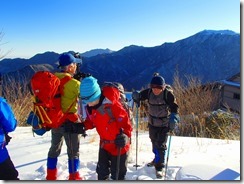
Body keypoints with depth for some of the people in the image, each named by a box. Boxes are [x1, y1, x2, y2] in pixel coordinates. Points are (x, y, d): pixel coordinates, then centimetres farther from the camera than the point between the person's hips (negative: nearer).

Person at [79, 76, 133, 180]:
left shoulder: (112, 104, -30)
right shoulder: (89, 107, -6)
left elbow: (125, 121, -23)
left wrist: (125, 135, -35)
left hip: (119, 145, -6)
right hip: (104, 144, 6)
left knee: (117, 174, 11)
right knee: (102, 171, 20)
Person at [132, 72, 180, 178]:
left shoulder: (168, 94, -21)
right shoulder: (148, 92, -12)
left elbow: (174, 108, -20)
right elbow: (140, 96, -1)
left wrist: (173, 118, -38)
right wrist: (136, 96, -26)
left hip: (164, 124, -4)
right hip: (152, 123, 4)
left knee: (161, 145, -4)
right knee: (154, 142, 21)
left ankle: (159, 167, 10)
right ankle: (157, 159, 45)